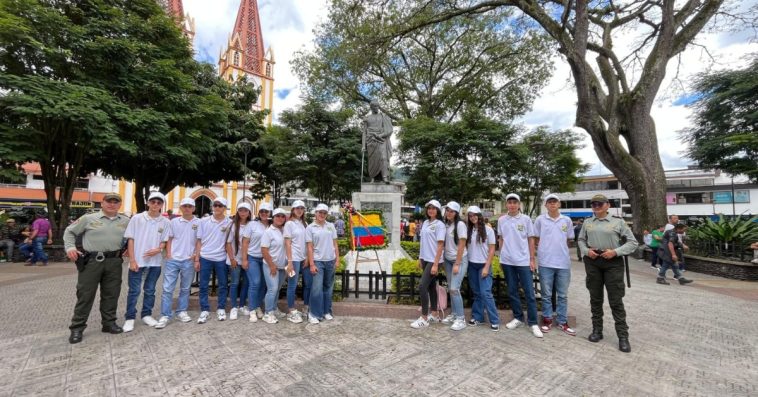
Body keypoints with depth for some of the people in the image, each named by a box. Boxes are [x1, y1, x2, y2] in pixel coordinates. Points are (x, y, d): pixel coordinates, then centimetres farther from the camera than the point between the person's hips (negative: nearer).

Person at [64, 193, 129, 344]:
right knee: (85, 295, 2)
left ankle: (109, 323, 21)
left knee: (111, 294, 9)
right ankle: (77, 327, 15)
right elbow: (70, 231, 8)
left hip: (114, 262, 3)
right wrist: (70, 247, -7)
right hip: (91, 261, -2)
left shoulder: (126, 221, 8)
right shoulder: (88, 218, 1)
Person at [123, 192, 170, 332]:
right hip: (137, 261, -2)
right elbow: (130, 240, -2)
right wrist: (132, 260, -7)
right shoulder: (137, 218, -3)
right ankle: (130, 318, 17)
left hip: (155, 262, 2)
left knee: (150, 290, 12)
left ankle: (146, 315, 25)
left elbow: (164, 241, 7)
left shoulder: (165, 222, 1)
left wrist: (158, 249, -16)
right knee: (134, 291, 4)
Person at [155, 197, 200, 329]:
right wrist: (169, 255, -2)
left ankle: (181, 311, 25)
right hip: (173, 260, 1)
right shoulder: (174, 222, 4)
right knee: (167, 289, 1)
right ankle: (165, 316, 10)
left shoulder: (198, 223, -1)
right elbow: (169, 239, 9)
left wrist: (197, 254, -7)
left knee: (185, 288, 12)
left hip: (189, 261, 0)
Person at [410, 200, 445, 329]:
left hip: (433, 260, -7)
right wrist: (420, 258, 13)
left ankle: (424, 318, 0)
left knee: (422, 286, -10)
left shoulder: (440, 225, -11)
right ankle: (433, 314, 27)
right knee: (431, 286, 15)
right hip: (425, 259, 7)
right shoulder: (425, 223, 10)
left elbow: (440, 245, -14)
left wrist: (435, 264, -18)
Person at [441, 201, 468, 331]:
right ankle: (454, 314, 23)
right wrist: (444, 260, 6)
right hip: (447, 260, 6)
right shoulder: (446, 225, 4)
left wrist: (457, 264, -16)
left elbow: (462, 245, -15)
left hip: (460, 260, -6)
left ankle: (461, 319, 0)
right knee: (450, 289, 9)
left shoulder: (460, 224, -13)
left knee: (454, 289, -11)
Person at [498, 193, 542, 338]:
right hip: (507, 261, 2)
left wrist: (532, 259, -2)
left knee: (529, 292, 2)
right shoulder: (501, 220, 4)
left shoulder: (526, 219, -2)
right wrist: (501, 257, 8)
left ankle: (533, 322, 12)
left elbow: (531, 240, 1)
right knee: (512, 291, 11)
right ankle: (518, 318, 25)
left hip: (524, 261, -2)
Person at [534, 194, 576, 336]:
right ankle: (547, 320, 20)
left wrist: (560, 249, 7)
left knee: (563, 295, 11)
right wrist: (546, 249, 1)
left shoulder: (567, 220, 5)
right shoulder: (540, 220, 0)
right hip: (546, 262, -2)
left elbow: (568, 240, 14)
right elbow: (536, 239, 7)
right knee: (546, 294, 8)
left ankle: (563, 322, 22)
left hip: (564, 262, 2)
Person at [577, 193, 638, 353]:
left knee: (616, 301, 0)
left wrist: (615, 252, -14)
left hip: (613, 263, -3)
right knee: (595, 298, 12)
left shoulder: (618, 222, -1)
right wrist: (586, 251, -5)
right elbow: (581, 240, 14)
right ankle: (597, 330, 24)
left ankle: (623, 336, 13)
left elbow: (633, 242, -1)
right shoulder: (587, 222, 8)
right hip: (592, 262, 3)